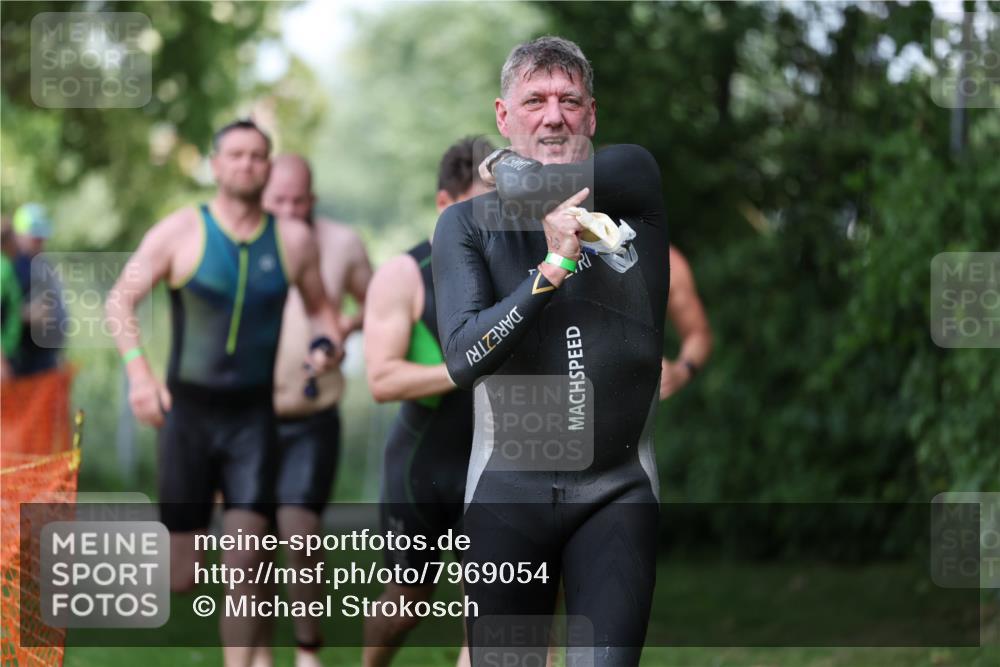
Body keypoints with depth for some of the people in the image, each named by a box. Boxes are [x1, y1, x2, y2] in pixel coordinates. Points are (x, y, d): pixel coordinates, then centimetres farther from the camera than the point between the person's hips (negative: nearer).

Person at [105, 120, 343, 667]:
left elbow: (319, 307, 18)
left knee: (244, 566, -10)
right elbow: (120, 300, -4)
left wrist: (327, 344, -5)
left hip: (253, 416, 1)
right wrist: (138, 370, -19)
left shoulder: (293, 239, 3)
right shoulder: (181, 232, -3)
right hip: (189, 411, -1)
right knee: (180, 579, 1)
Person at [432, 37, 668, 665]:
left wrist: (506, 171, 6)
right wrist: (553, 266, -20)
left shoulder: (634, 180, 1)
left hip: (618, 489, -1)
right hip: (509, 489, 1)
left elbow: (523, 186, -16)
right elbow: (463, 358, -12)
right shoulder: (466, 224, 1)